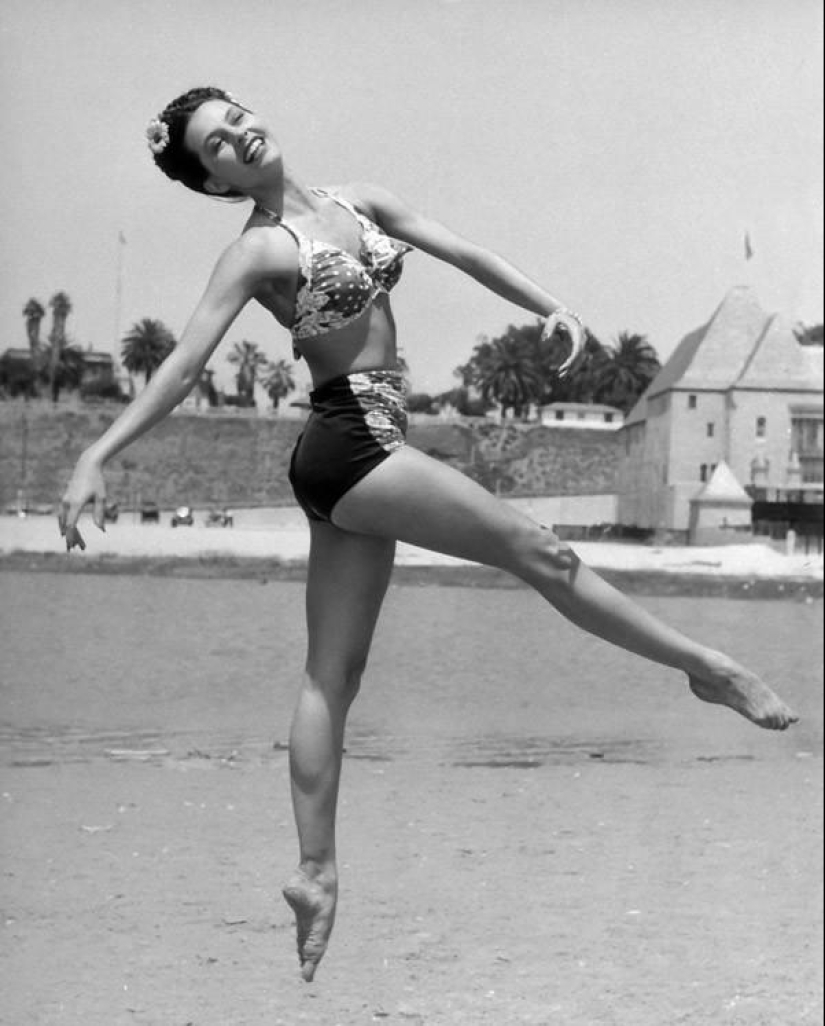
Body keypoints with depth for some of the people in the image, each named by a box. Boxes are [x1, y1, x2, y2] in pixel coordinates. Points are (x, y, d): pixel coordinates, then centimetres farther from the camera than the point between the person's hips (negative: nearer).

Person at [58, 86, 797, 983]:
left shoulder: (358, 202, 13)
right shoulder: (258, 252, -8)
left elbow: (461, 253, 13)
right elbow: (182, 367, -14)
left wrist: (548, 306, 1)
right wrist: (96, 456, -22)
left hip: (362, 454, 8)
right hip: (350, 442, -8)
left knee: (333, 676, 8)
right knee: (536, 551, -3)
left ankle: (315, 871, 12)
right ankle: (709, 669, 8)